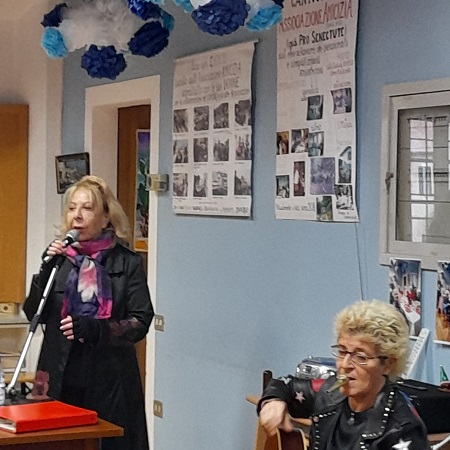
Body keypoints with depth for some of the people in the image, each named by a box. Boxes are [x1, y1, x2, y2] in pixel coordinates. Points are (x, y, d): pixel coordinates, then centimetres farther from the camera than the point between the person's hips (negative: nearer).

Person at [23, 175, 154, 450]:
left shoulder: (127, 262, -2)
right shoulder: (59, 257, 7)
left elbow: (141, 322, -5)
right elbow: (33, 315, 4)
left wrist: (95, 328, -20)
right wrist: (46, 271, -11)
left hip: (109, 380, -2)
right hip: (60, 378, 2)